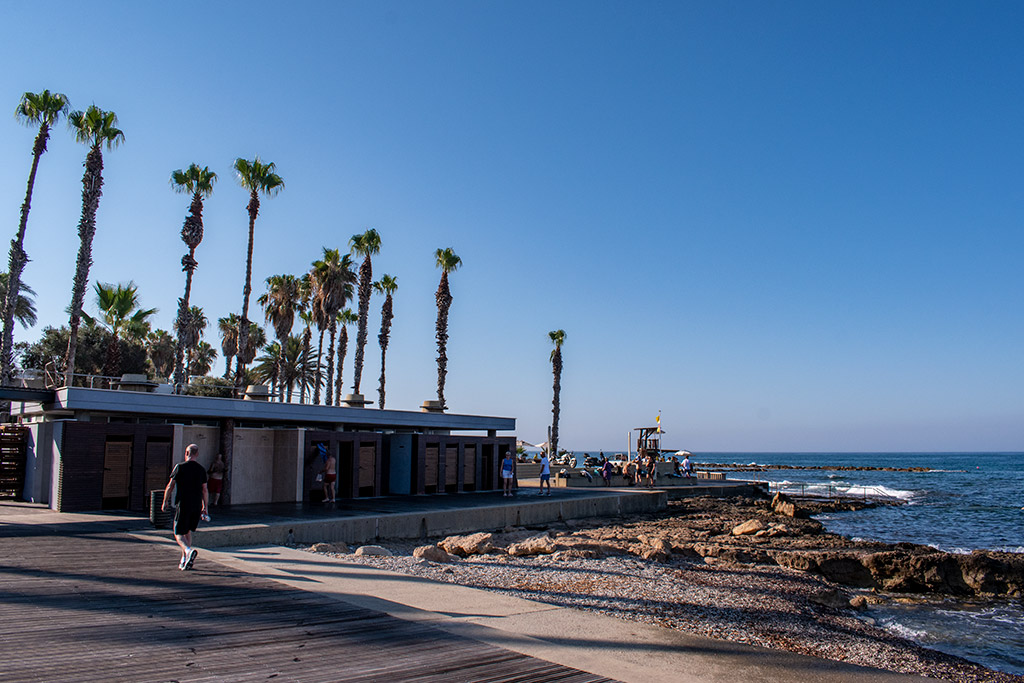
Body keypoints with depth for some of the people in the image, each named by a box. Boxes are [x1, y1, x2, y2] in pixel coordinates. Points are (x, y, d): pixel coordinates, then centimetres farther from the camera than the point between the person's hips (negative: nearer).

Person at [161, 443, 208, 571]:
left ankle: (188, 551, -26)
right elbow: (205, 490, 8)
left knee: (178, 533, 1)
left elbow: (170, 486, -1)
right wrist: (205, 507, 15)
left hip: (183, 505, -4)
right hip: (197, 506, 4)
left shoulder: (180, 467, -5)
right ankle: (184, 560, 20)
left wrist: (164, 502, 11)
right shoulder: (201, 469, 6)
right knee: (188, 532, 18)